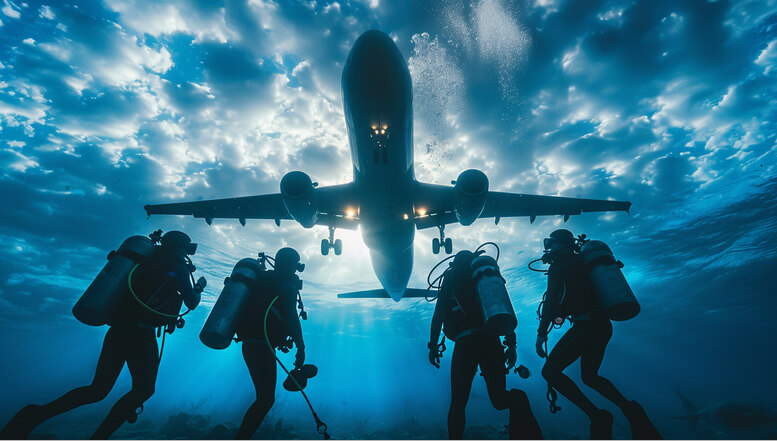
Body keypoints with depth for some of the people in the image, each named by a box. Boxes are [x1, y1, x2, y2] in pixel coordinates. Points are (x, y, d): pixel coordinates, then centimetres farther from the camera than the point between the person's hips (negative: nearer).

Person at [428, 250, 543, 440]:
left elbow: (438, 312, 5)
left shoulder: (451, 277, 12)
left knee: (458, 403, 10)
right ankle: (517, 400, -16)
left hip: (465, 341, -3)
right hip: (492, 340, 3)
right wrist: (511, 345, 12)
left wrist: (433, 345, 6)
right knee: (500, 399, 13)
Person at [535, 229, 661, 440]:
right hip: (603, 326, 10)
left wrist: (542, 332, -15)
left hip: (586, 325, -9)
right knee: (589, 376, 24)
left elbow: (552, 299, -14)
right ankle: (630, 411, 7)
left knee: (550, 371, -5)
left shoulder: (560, 264, -5)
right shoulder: (581, 262, 21)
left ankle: (597, 417, -12)